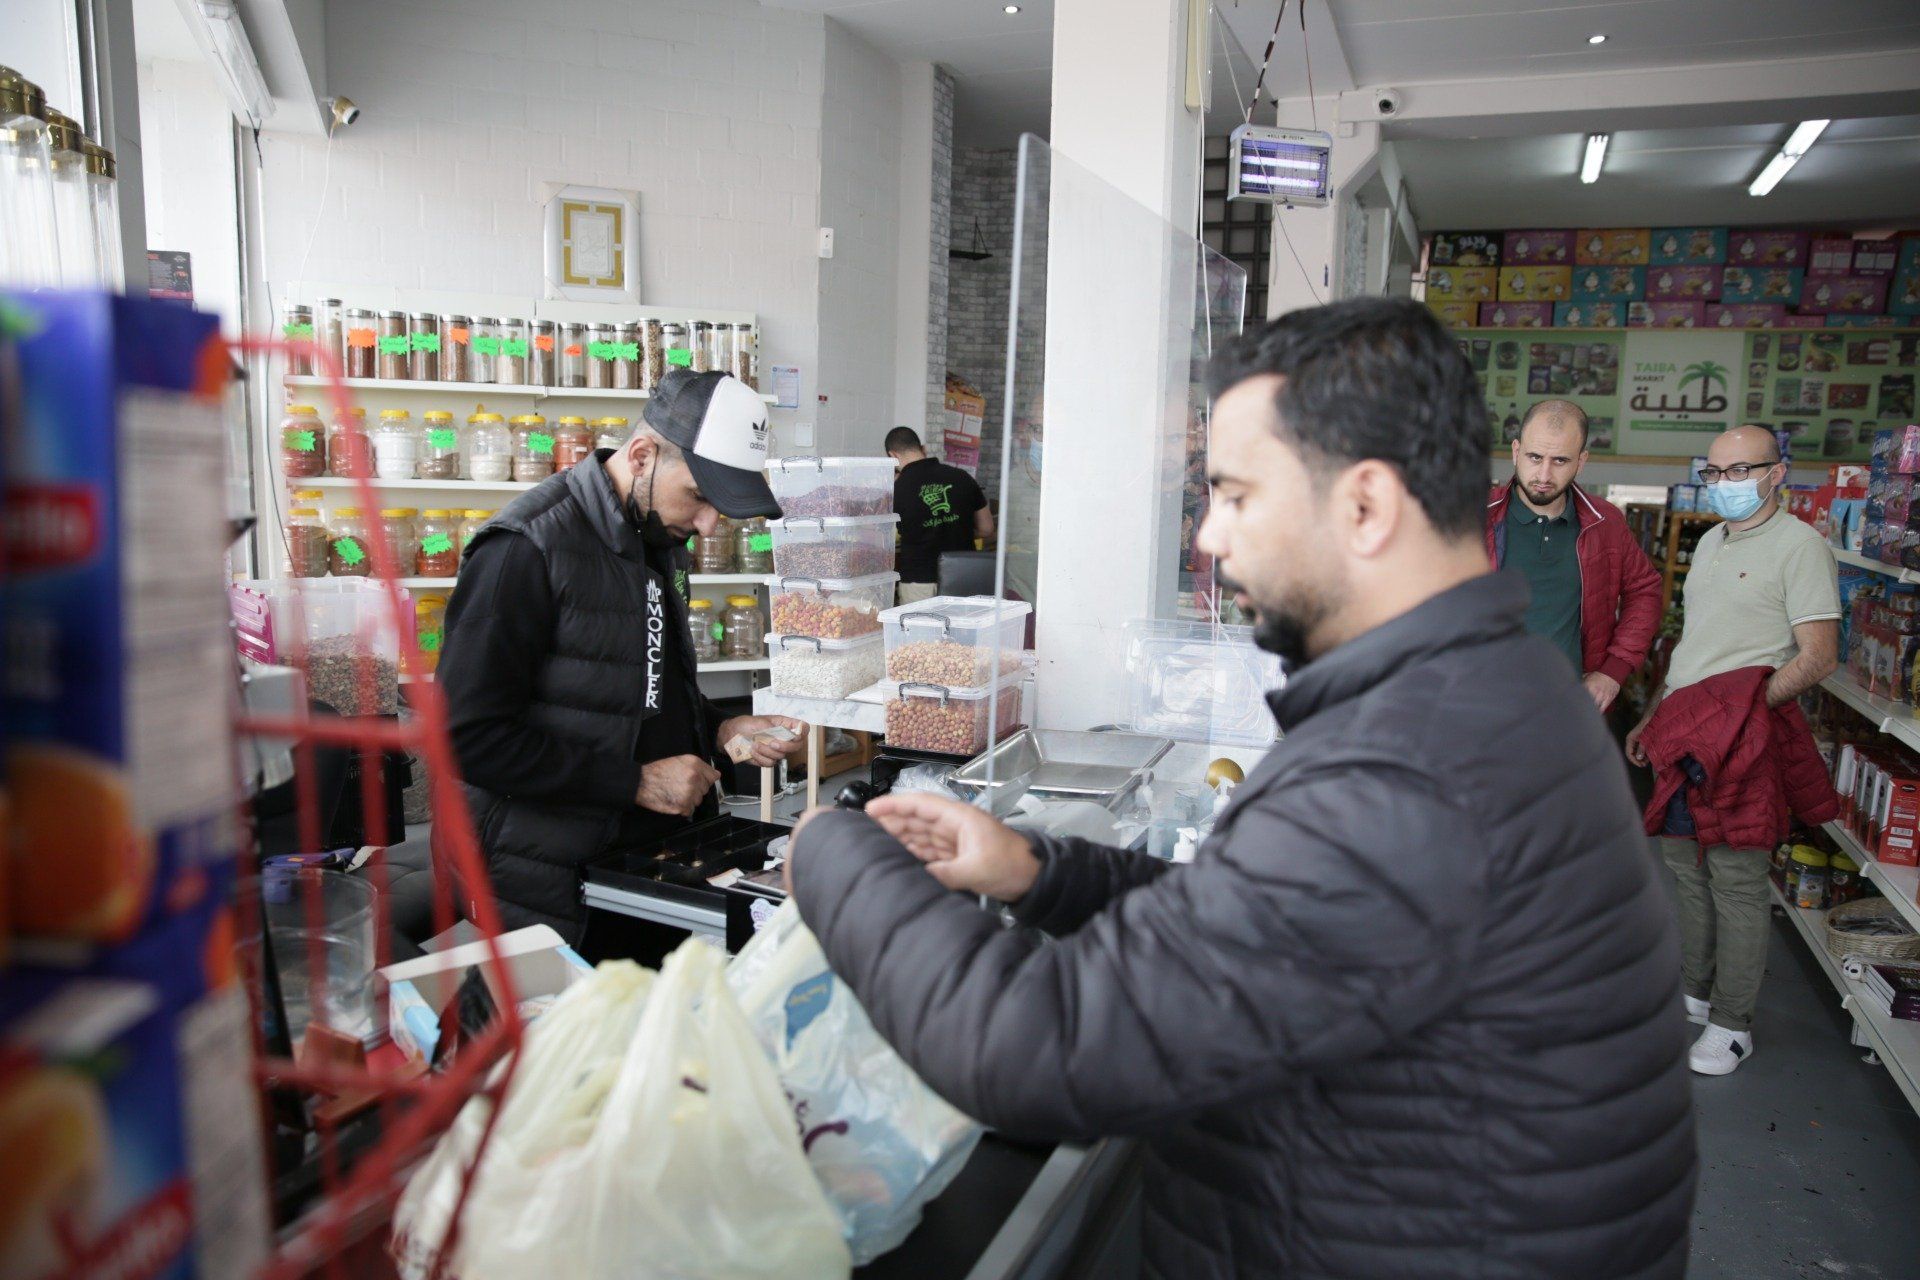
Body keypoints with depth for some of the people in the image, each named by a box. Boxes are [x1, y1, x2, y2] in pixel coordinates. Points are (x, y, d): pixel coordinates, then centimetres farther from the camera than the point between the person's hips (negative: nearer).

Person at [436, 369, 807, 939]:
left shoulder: (650, 539, 9)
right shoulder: (528, 549, -19)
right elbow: (469, 735, -24)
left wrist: (723, 731, 2)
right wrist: (639, 782, -22)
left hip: (644, 860, 8)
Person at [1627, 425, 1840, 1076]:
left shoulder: (1799, 545, -9)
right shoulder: (1710, 541, 17)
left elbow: (1818, 657, -15)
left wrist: (1743, 708, -24)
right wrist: (1650, 718, 18)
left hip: (1744, 742, -8)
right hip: (1683, 738, 8)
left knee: (1736, 884, -1)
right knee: (1685, 868, 16)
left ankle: (1732, 1023, 12)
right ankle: (1695, 993, 31)